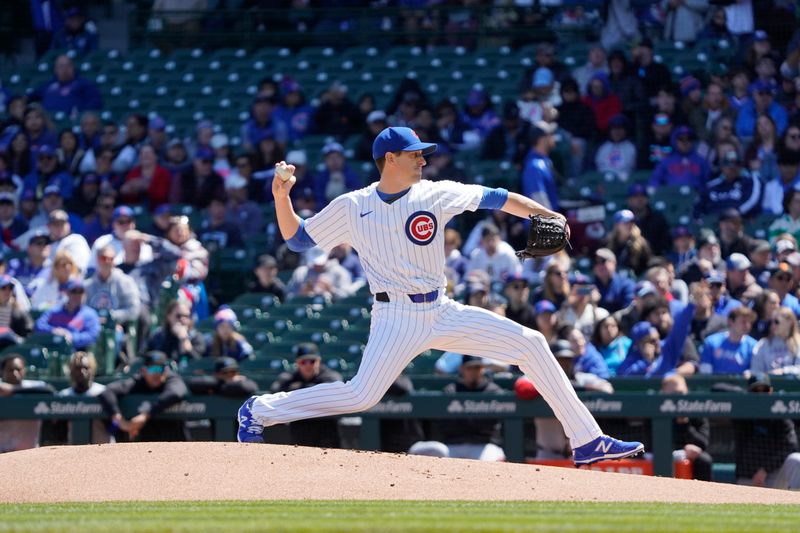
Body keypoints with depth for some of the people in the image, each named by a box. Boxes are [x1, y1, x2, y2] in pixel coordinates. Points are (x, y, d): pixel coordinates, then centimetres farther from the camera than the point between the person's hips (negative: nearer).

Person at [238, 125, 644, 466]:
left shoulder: (435, 195, 3)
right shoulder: (351, 207, 0)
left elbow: (494, 198, 3)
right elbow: (297, 238, 6)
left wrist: (543, 214, -9)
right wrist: (282, 197, -10)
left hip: (442, 313, 4)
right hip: (396, 318, -4)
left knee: (530, 344, -4)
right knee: (361, 396, -21)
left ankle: (586, 441, 0)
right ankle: (259, 411, -3)